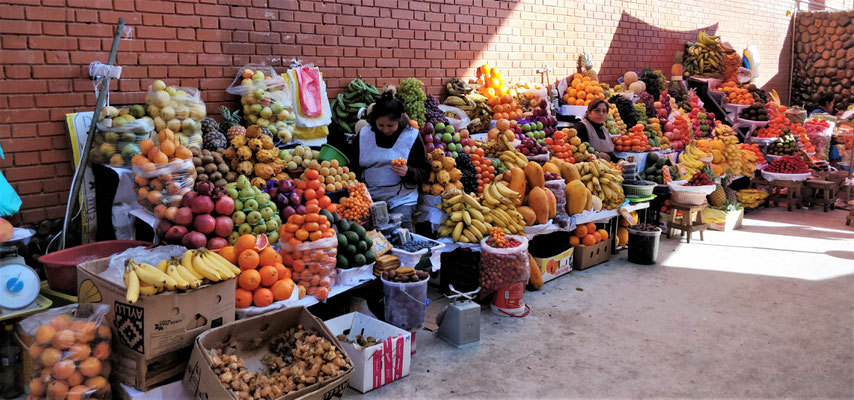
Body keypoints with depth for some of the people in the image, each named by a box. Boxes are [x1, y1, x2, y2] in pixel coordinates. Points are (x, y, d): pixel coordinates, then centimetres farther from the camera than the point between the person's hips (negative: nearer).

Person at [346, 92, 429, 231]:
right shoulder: (364, 135, 8)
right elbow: (352, 167, 15)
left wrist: (408, 172, -17)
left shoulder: (412, 136, 2)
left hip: (402, 199, -1)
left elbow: (425, 172, 4)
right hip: (369, 197, 2)